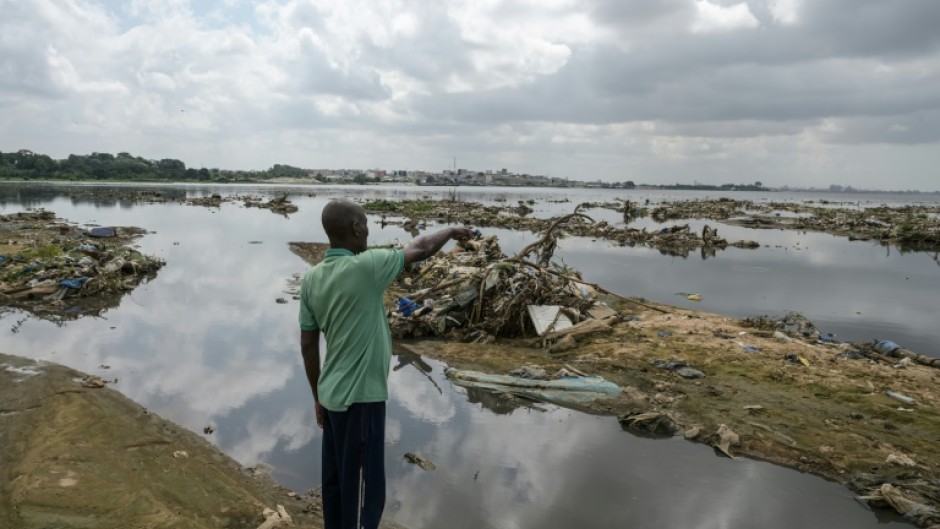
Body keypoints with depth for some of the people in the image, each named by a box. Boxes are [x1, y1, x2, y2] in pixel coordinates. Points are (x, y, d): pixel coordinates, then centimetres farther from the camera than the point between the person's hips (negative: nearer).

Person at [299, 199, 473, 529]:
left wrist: (318, 396, 18)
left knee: (336, 482, 19)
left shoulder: (312, 279, 2)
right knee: (364, 490, 4)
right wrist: (451, 232, 15)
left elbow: (308, 345, 7)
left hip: (333, 395, 8)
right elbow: (421, 250, -4)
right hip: (361, 398, -8)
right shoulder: (366, 267, -19)